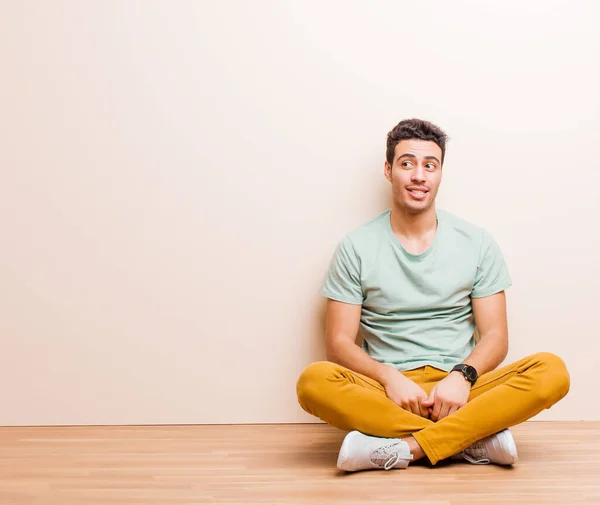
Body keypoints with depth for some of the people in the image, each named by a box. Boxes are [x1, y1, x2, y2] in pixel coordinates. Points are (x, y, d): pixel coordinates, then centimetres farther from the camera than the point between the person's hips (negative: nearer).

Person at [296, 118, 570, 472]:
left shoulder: (477, 243, 8)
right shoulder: (356, 248, 5)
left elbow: (495, 336, 5)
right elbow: (339, 342, 1)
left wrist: (462, 376, -16)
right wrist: (389, 377, -18)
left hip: (458, 391, 1)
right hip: (388, 394, -1)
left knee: (552, 371, -25)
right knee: (314, 381, -32)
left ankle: (404, 448, -28)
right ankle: (474, 439, -26)